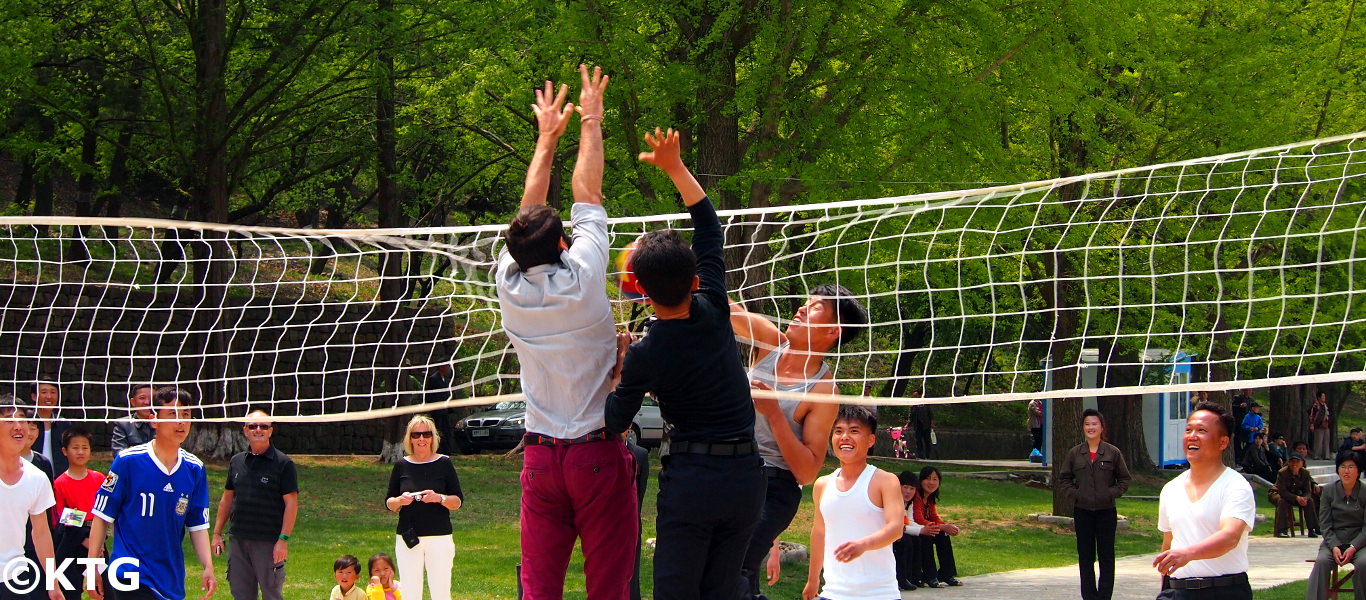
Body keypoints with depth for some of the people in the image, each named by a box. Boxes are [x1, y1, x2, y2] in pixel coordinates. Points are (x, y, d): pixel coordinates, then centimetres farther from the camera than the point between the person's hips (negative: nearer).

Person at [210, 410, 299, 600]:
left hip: (269, 542, -5)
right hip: (239, 540, 5)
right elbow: (227, 499, 19)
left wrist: (283, 540, -15)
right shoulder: (236, 461, 11)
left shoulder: (282, 463, -5)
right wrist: (217, 533, 14)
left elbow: (291, 503, -8)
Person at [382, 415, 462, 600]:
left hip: (439, 537, -2)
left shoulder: (444, 464, 2)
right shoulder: (402, 466, 7)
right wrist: (400, 501, -10)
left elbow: (458, 501, 3)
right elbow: (388, 503, 12)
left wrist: (439, 498, -16)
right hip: (408, 537, 2)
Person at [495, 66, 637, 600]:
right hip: (597, 450, -4)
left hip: (539, 452, 4)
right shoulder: (580, 280, -10)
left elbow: (529, 209, 15)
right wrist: (591, 121, 15)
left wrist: (547, 136, 25)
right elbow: (587, 195, 3)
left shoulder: (510, 285, 0)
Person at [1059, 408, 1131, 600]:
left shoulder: (1113, 453, 0)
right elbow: (1064, 478, 13)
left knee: (1106, 556, 0)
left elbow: (1124, 479, 6)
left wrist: (1112, 493, -8)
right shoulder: (1075, 453, 5)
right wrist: (1074, 493, -2)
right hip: (1082, 511, 2)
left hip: (1106, 511, -2)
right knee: (1085, 557, 4)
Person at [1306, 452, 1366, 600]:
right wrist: (1334, 547, -13)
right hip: (1334, 541, 1)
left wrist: (1353, 548, -17)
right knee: (1322, 561, -29)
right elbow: (1325, 524, 3)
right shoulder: (1329, 491, 3)